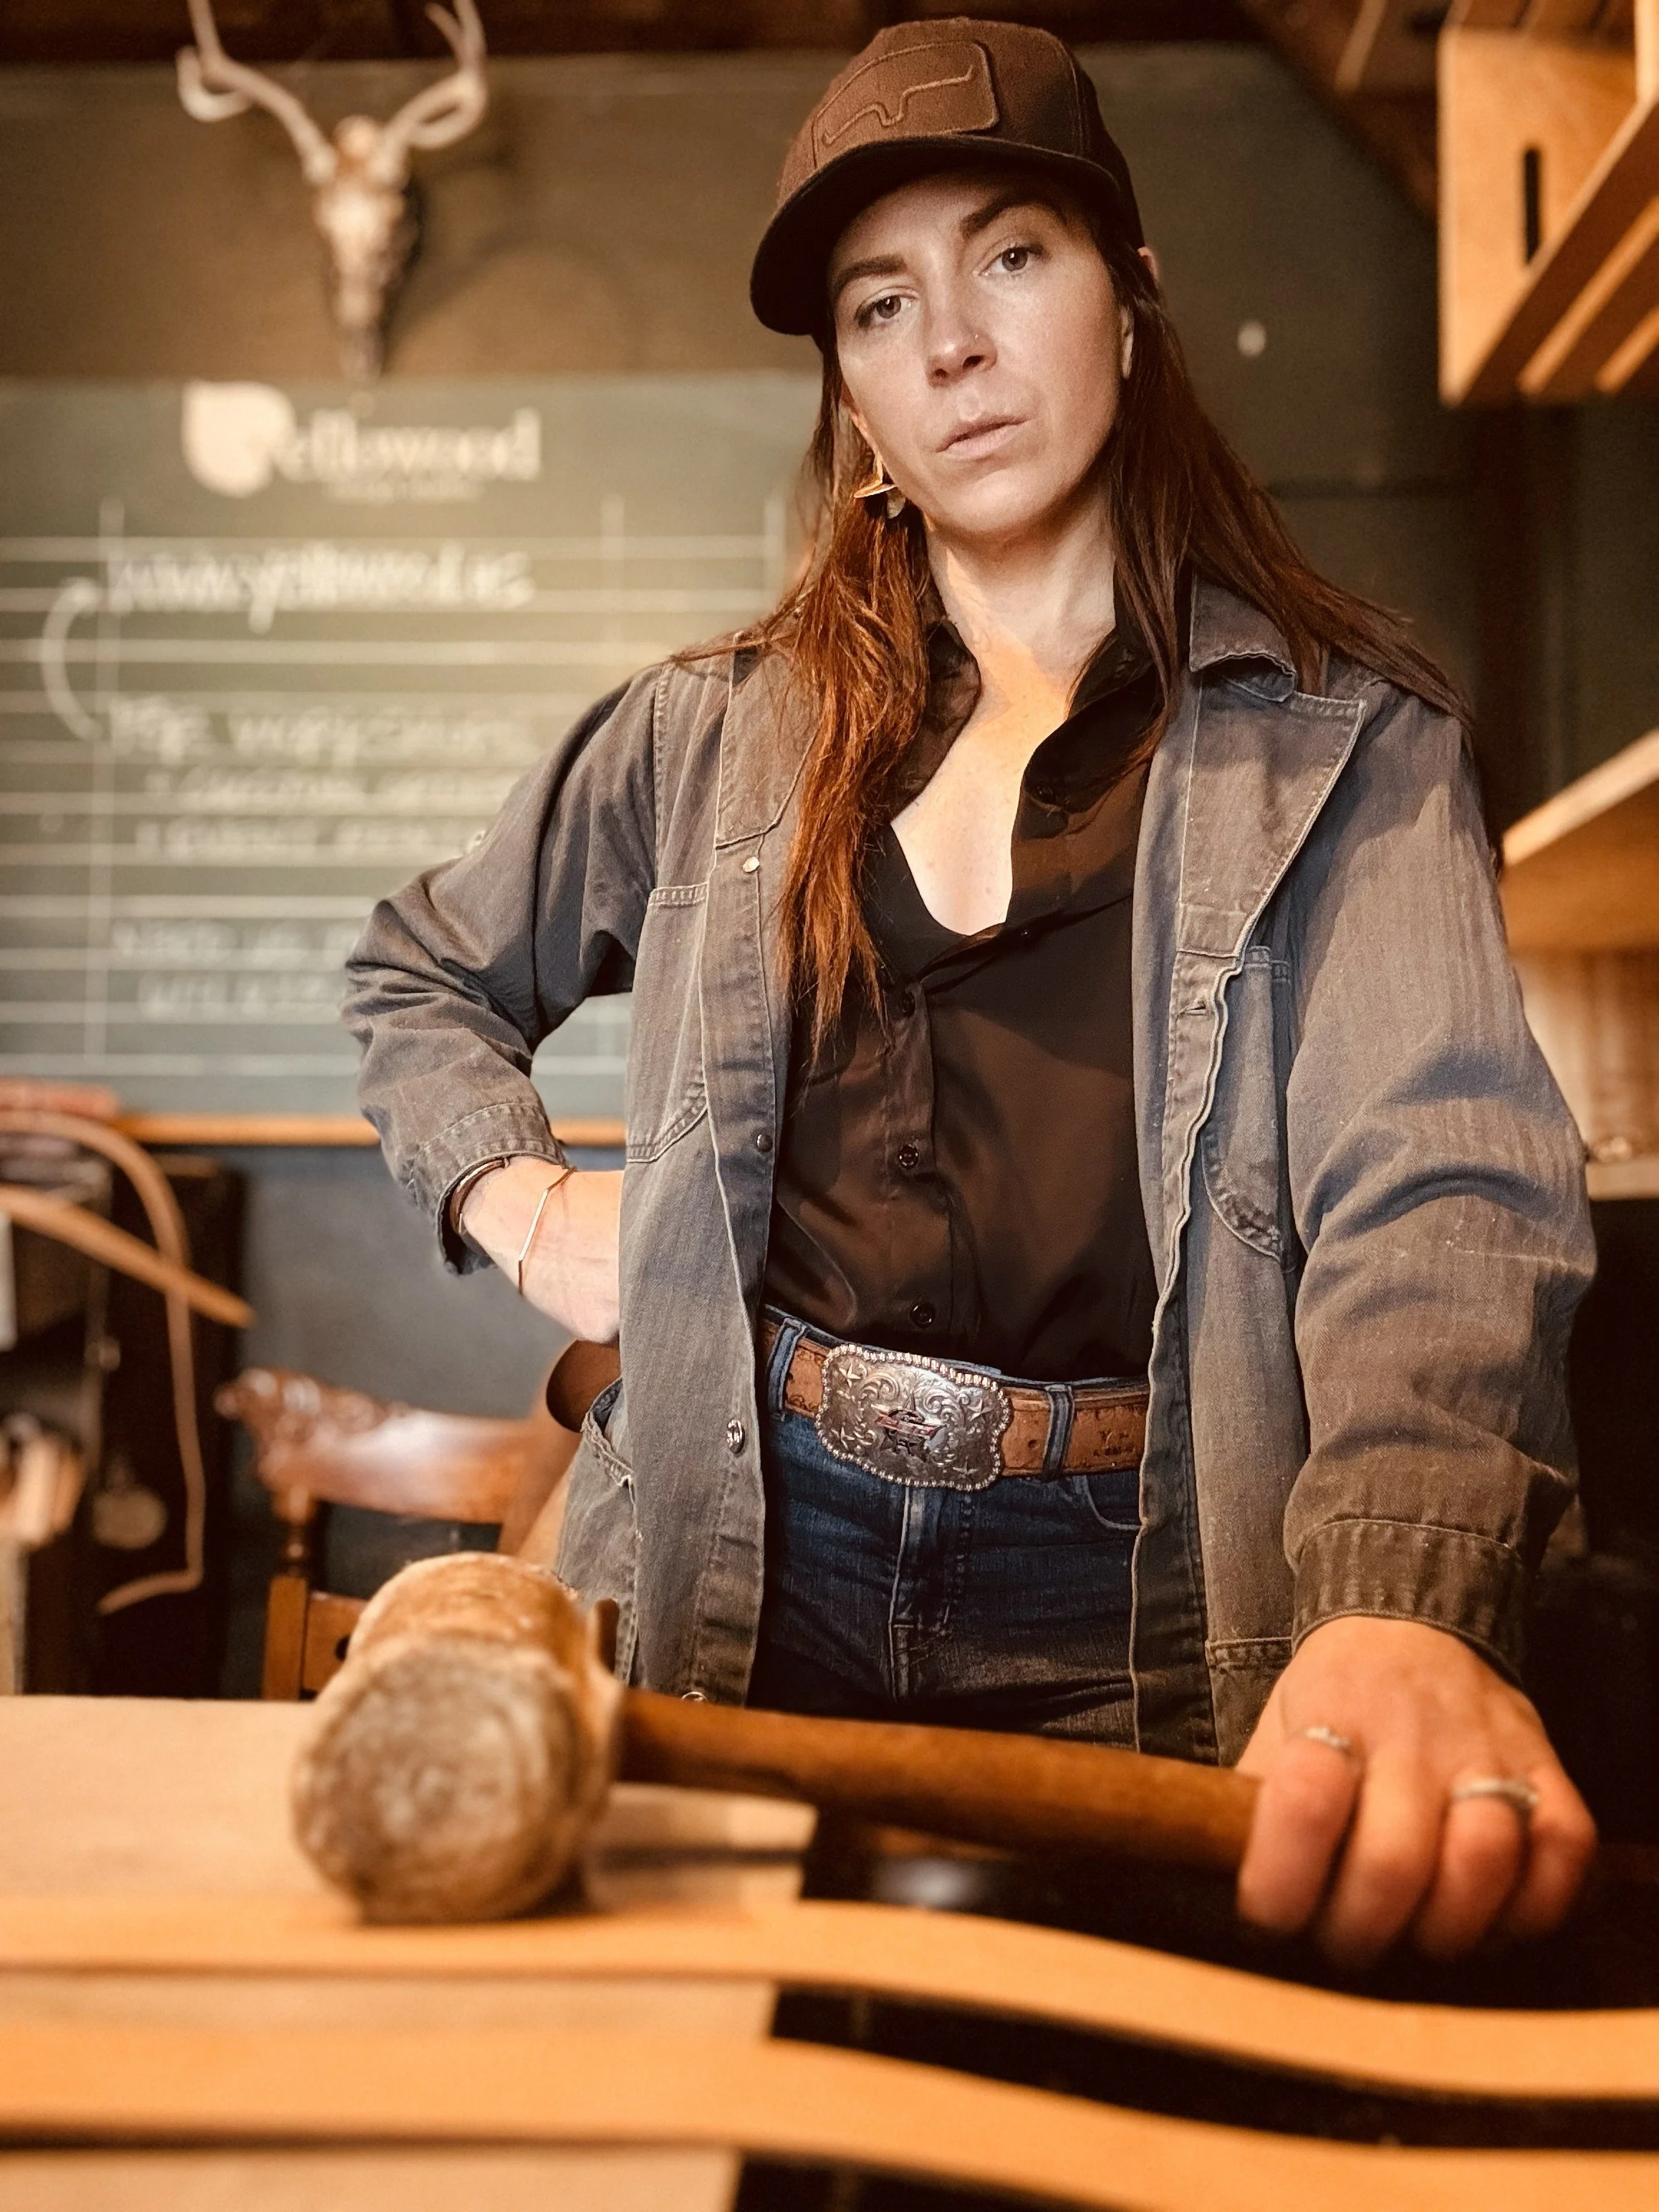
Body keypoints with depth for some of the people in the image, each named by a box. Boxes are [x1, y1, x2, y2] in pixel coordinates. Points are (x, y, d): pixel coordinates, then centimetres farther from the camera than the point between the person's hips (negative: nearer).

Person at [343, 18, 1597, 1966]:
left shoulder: (1342, 742, -1)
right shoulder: (713, 739, 8)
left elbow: (1441, 1185, -17)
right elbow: (420, 978, 24)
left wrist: (1404, 1614, -36)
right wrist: (521, 1205, 4)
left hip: (1145, 1612, -2)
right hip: (743, 1570, 3)